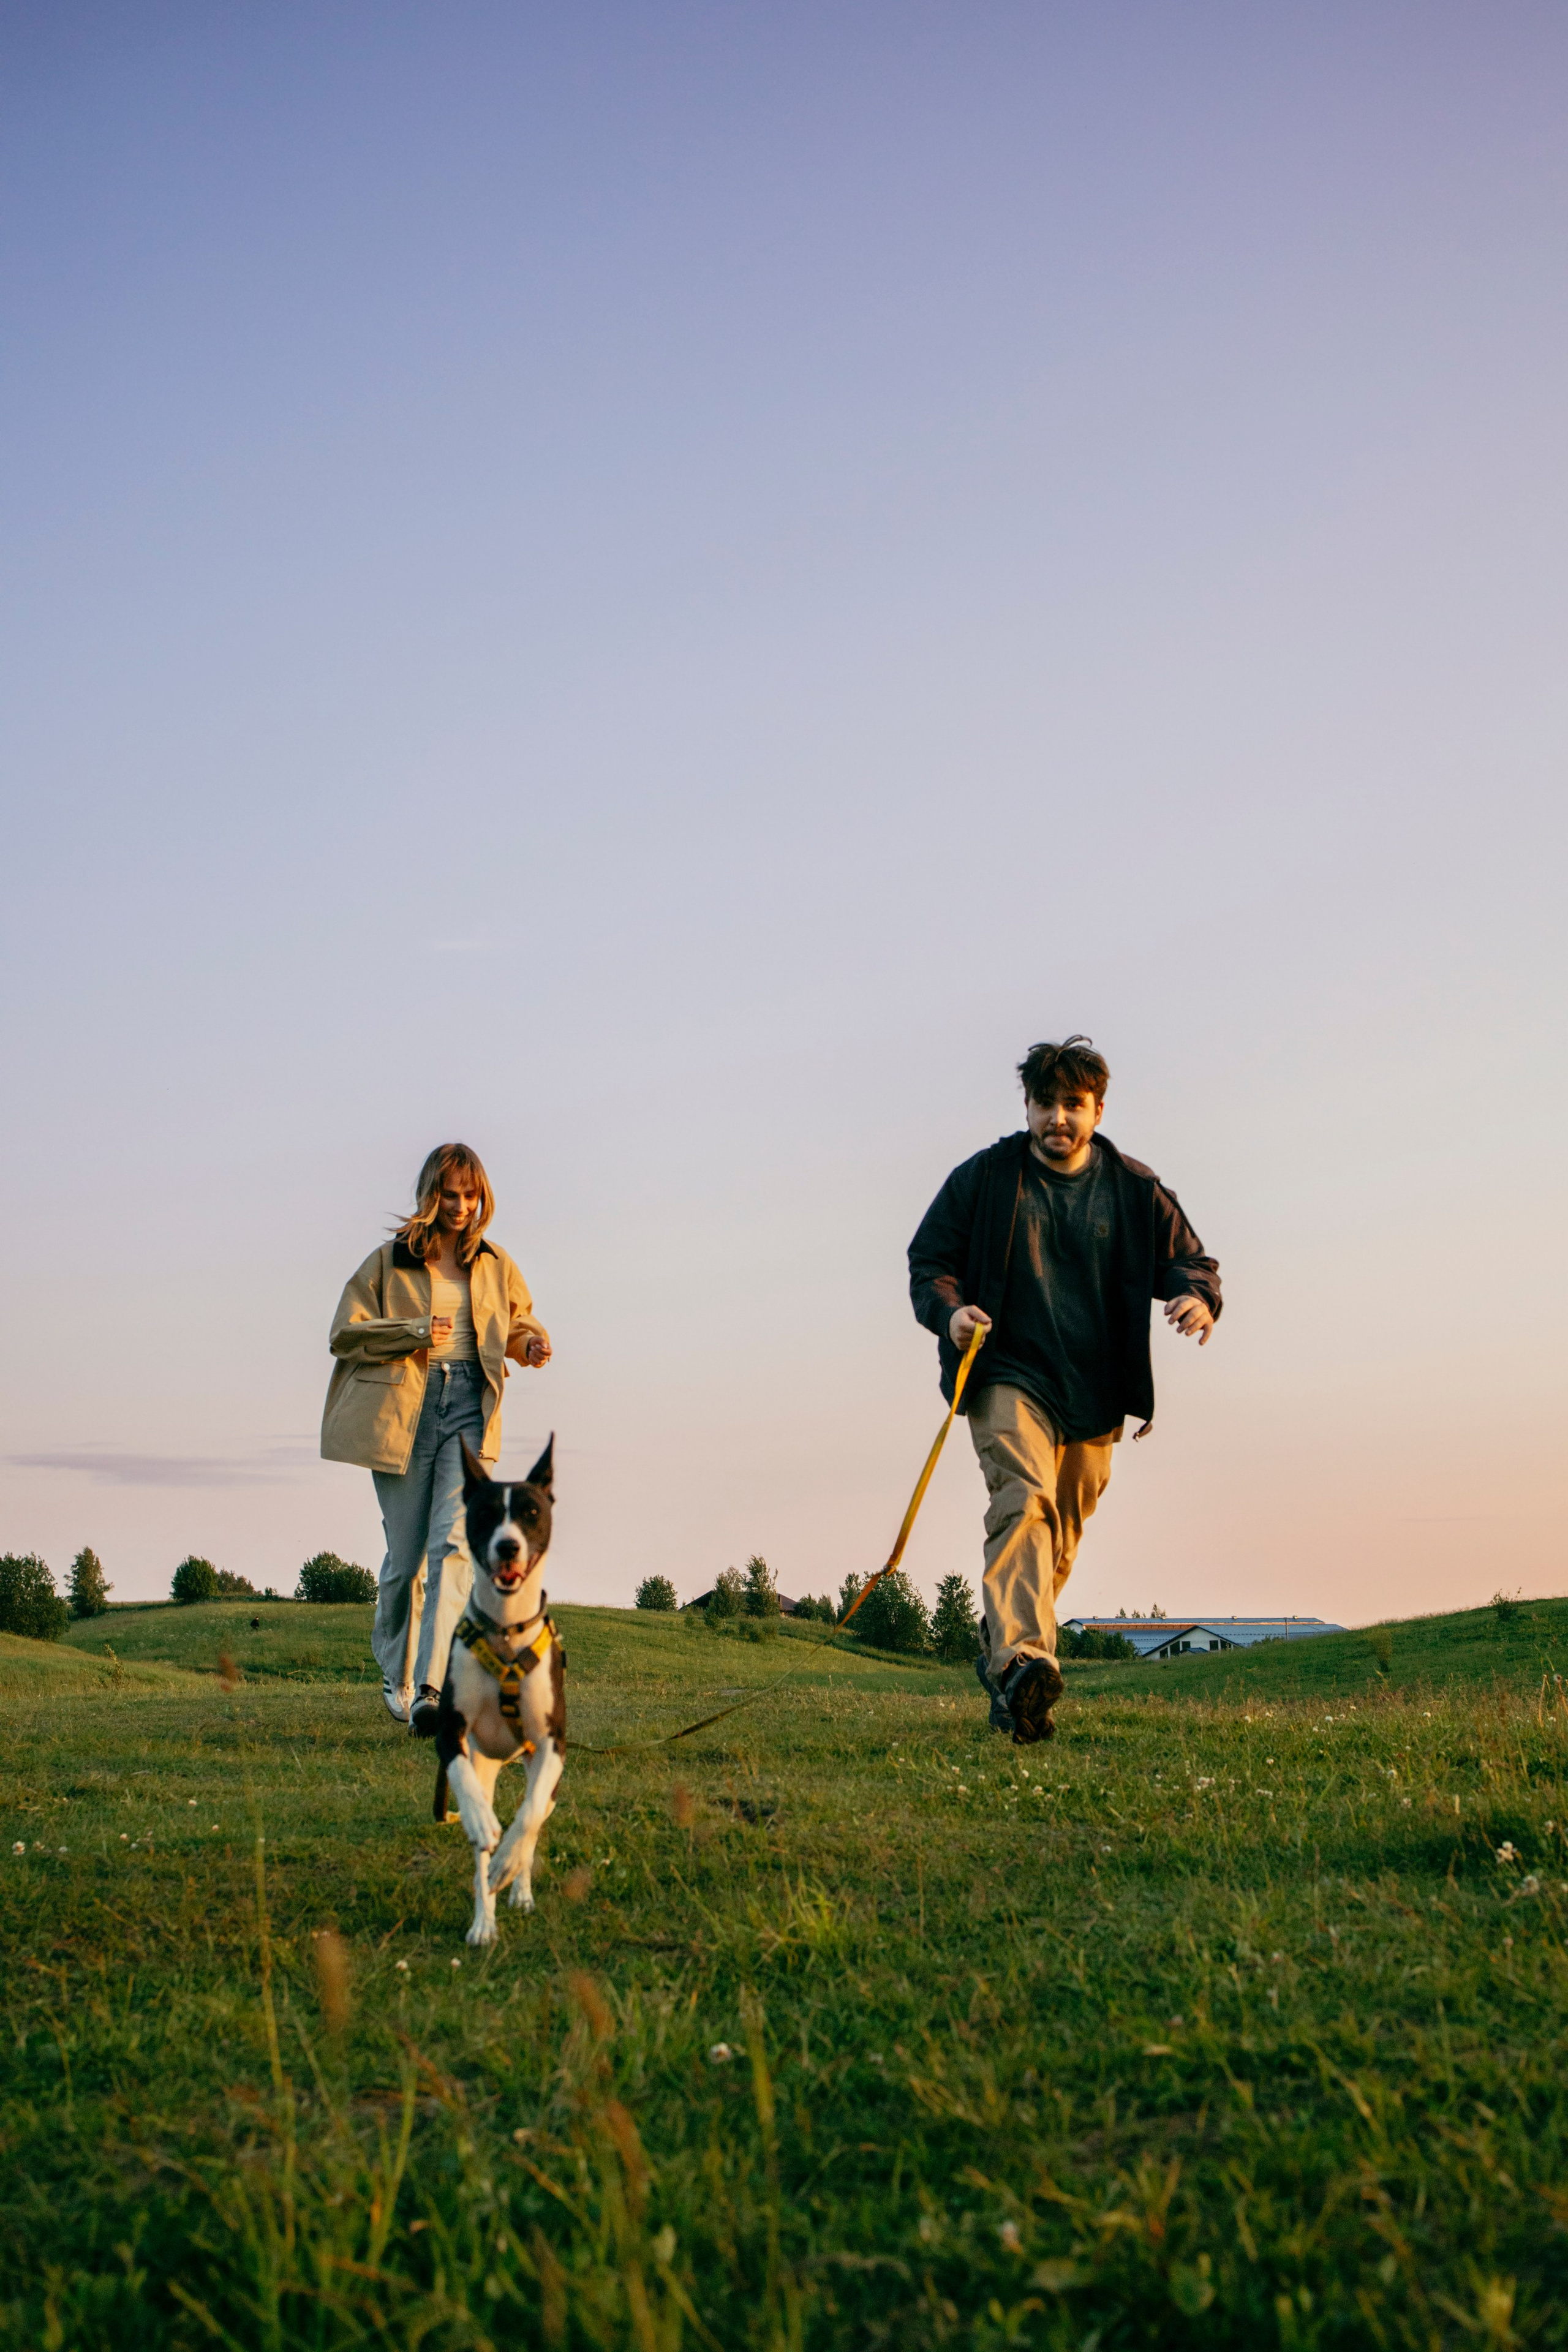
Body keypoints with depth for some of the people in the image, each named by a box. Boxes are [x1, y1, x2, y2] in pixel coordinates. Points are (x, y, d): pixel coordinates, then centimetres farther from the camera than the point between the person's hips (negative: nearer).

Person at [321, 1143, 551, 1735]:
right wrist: (416, 1333, -13)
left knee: (453, 1542, -16)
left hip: (469, 1407, 1)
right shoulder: (390, 1261, 3)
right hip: (404, 1410, -1)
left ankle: (430, 1688, -22)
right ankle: (395, 1675, 27)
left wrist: (532, 1344, 0)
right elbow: (345, 1334, 0)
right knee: (406, 1554, 3)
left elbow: (519, 1322, 24)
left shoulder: (494, 1264, 12)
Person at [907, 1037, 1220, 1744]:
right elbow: (928, 1260, 7)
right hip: (1007, 1375, -4)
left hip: (1094, 1393, 4)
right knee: (1024, 1500, -27)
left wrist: (1198, 1296, -16)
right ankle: (1022, 1662, -42)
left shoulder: (1135, 1190, 7)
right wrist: (948, 1310, -15)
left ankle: (1000, 1652, 34)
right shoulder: (982, 1179, 2)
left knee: (1061, 1536, 12)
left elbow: (1187, 1259, 9)